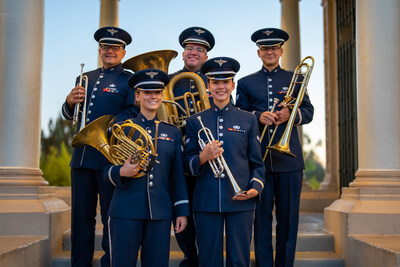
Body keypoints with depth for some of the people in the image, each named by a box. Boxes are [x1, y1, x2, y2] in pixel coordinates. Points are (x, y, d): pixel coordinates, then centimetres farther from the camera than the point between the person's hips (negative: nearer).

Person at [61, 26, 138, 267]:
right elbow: (69, 115, 18)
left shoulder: (129, 80, 2)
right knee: (81, 215, 9)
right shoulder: (85, 78, 20)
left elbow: (133, 112, -11)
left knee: (111, 216, 1)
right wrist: (70, 102, -5)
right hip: (82, 155, 5)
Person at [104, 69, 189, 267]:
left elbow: (177, 176, 11)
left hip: (160, 213, 2)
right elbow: (108, 171, 4)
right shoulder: (122, 129, 6)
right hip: (126, 211, -2)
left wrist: (181, 211, 6)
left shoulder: (172, 132, 12)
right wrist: (121, 172, -18)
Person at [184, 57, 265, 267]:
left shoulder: (248, 120, 10)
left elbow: (257, 163, 11)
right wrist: (203, 157, -13)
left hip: (240, 201, 0)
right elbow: (187, 166, 8)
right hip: (206, 202, 0)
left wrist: (255, 188, -6)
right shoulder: (195, 122, 9)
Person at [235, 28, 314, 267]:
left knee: (288, 216, 3)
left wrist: (290, 114, -12)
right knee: (262, 216, 2)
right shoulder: (246, 83, 13)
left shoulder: (294, 79, 13)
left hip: (289, 158, 0)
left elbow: (309, 111, 9)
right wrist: (258, 116, -11)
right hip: (259, 158, 0)